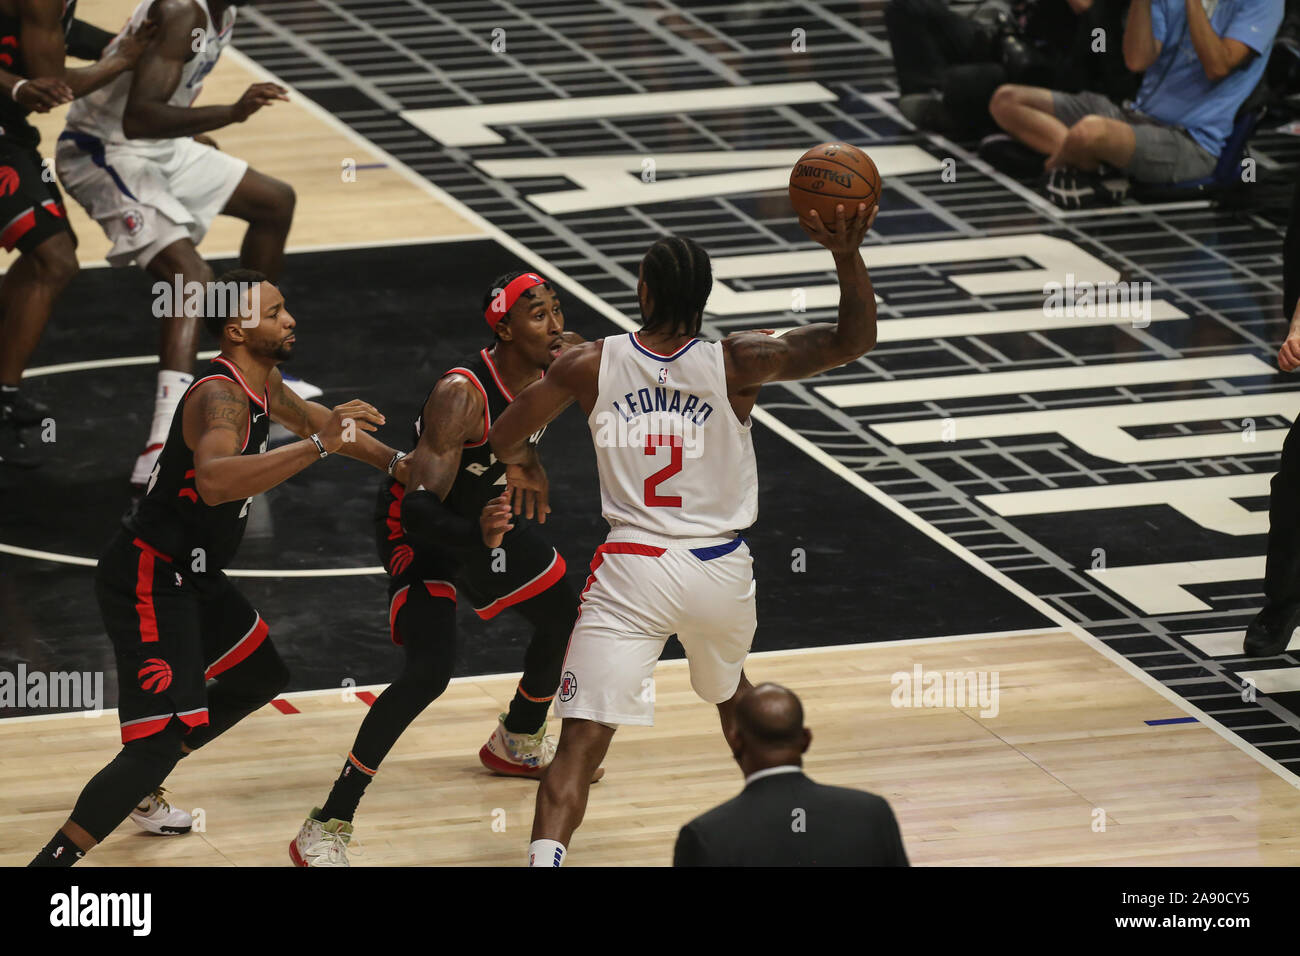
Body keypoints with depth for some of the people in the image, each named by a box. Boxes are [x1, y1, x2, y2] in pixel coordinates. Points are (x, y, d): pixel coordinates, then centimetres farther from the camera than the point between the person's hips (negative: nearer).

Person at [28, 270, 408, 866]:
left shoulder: (261, 384, 6)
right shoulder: (221, 397, -26)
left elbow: (307, 417, 29)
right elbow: (213, 482, -47)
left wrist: (394, 462, 27)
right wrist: (319, 444, -49)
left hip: (191, 576, 11)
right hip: (149, 584, -11)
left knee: (261, 677, 27)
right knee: (162, 741, -20)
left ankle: (140, 789, 36)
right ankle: (51, 860, -23)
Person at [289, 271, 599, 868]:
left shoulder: (555, 368, -13)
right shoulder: (462, 394, -36)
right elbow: (418, 507, -43)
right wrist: (477, 535, -59)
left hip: (488, 516, 8)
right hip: (424, 529, -8)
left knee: (564, 619, 20)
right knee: (429, 671, -24)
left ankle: (518, 744, 50)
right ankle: (327, 829, -20)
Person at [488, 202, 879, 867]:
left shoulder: (590, 365, -6)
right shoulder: (736, 365, -9)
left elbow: (504, 437, 6)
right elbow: (855, 339, -7)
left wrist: (524, 465, 29)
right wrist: (847, 256, -21)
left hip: (632, 571, -2)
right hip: (719, 572, 2)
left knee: (582, 741, -8)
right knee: (731, 692, 33)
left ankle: (545, 860, -28)